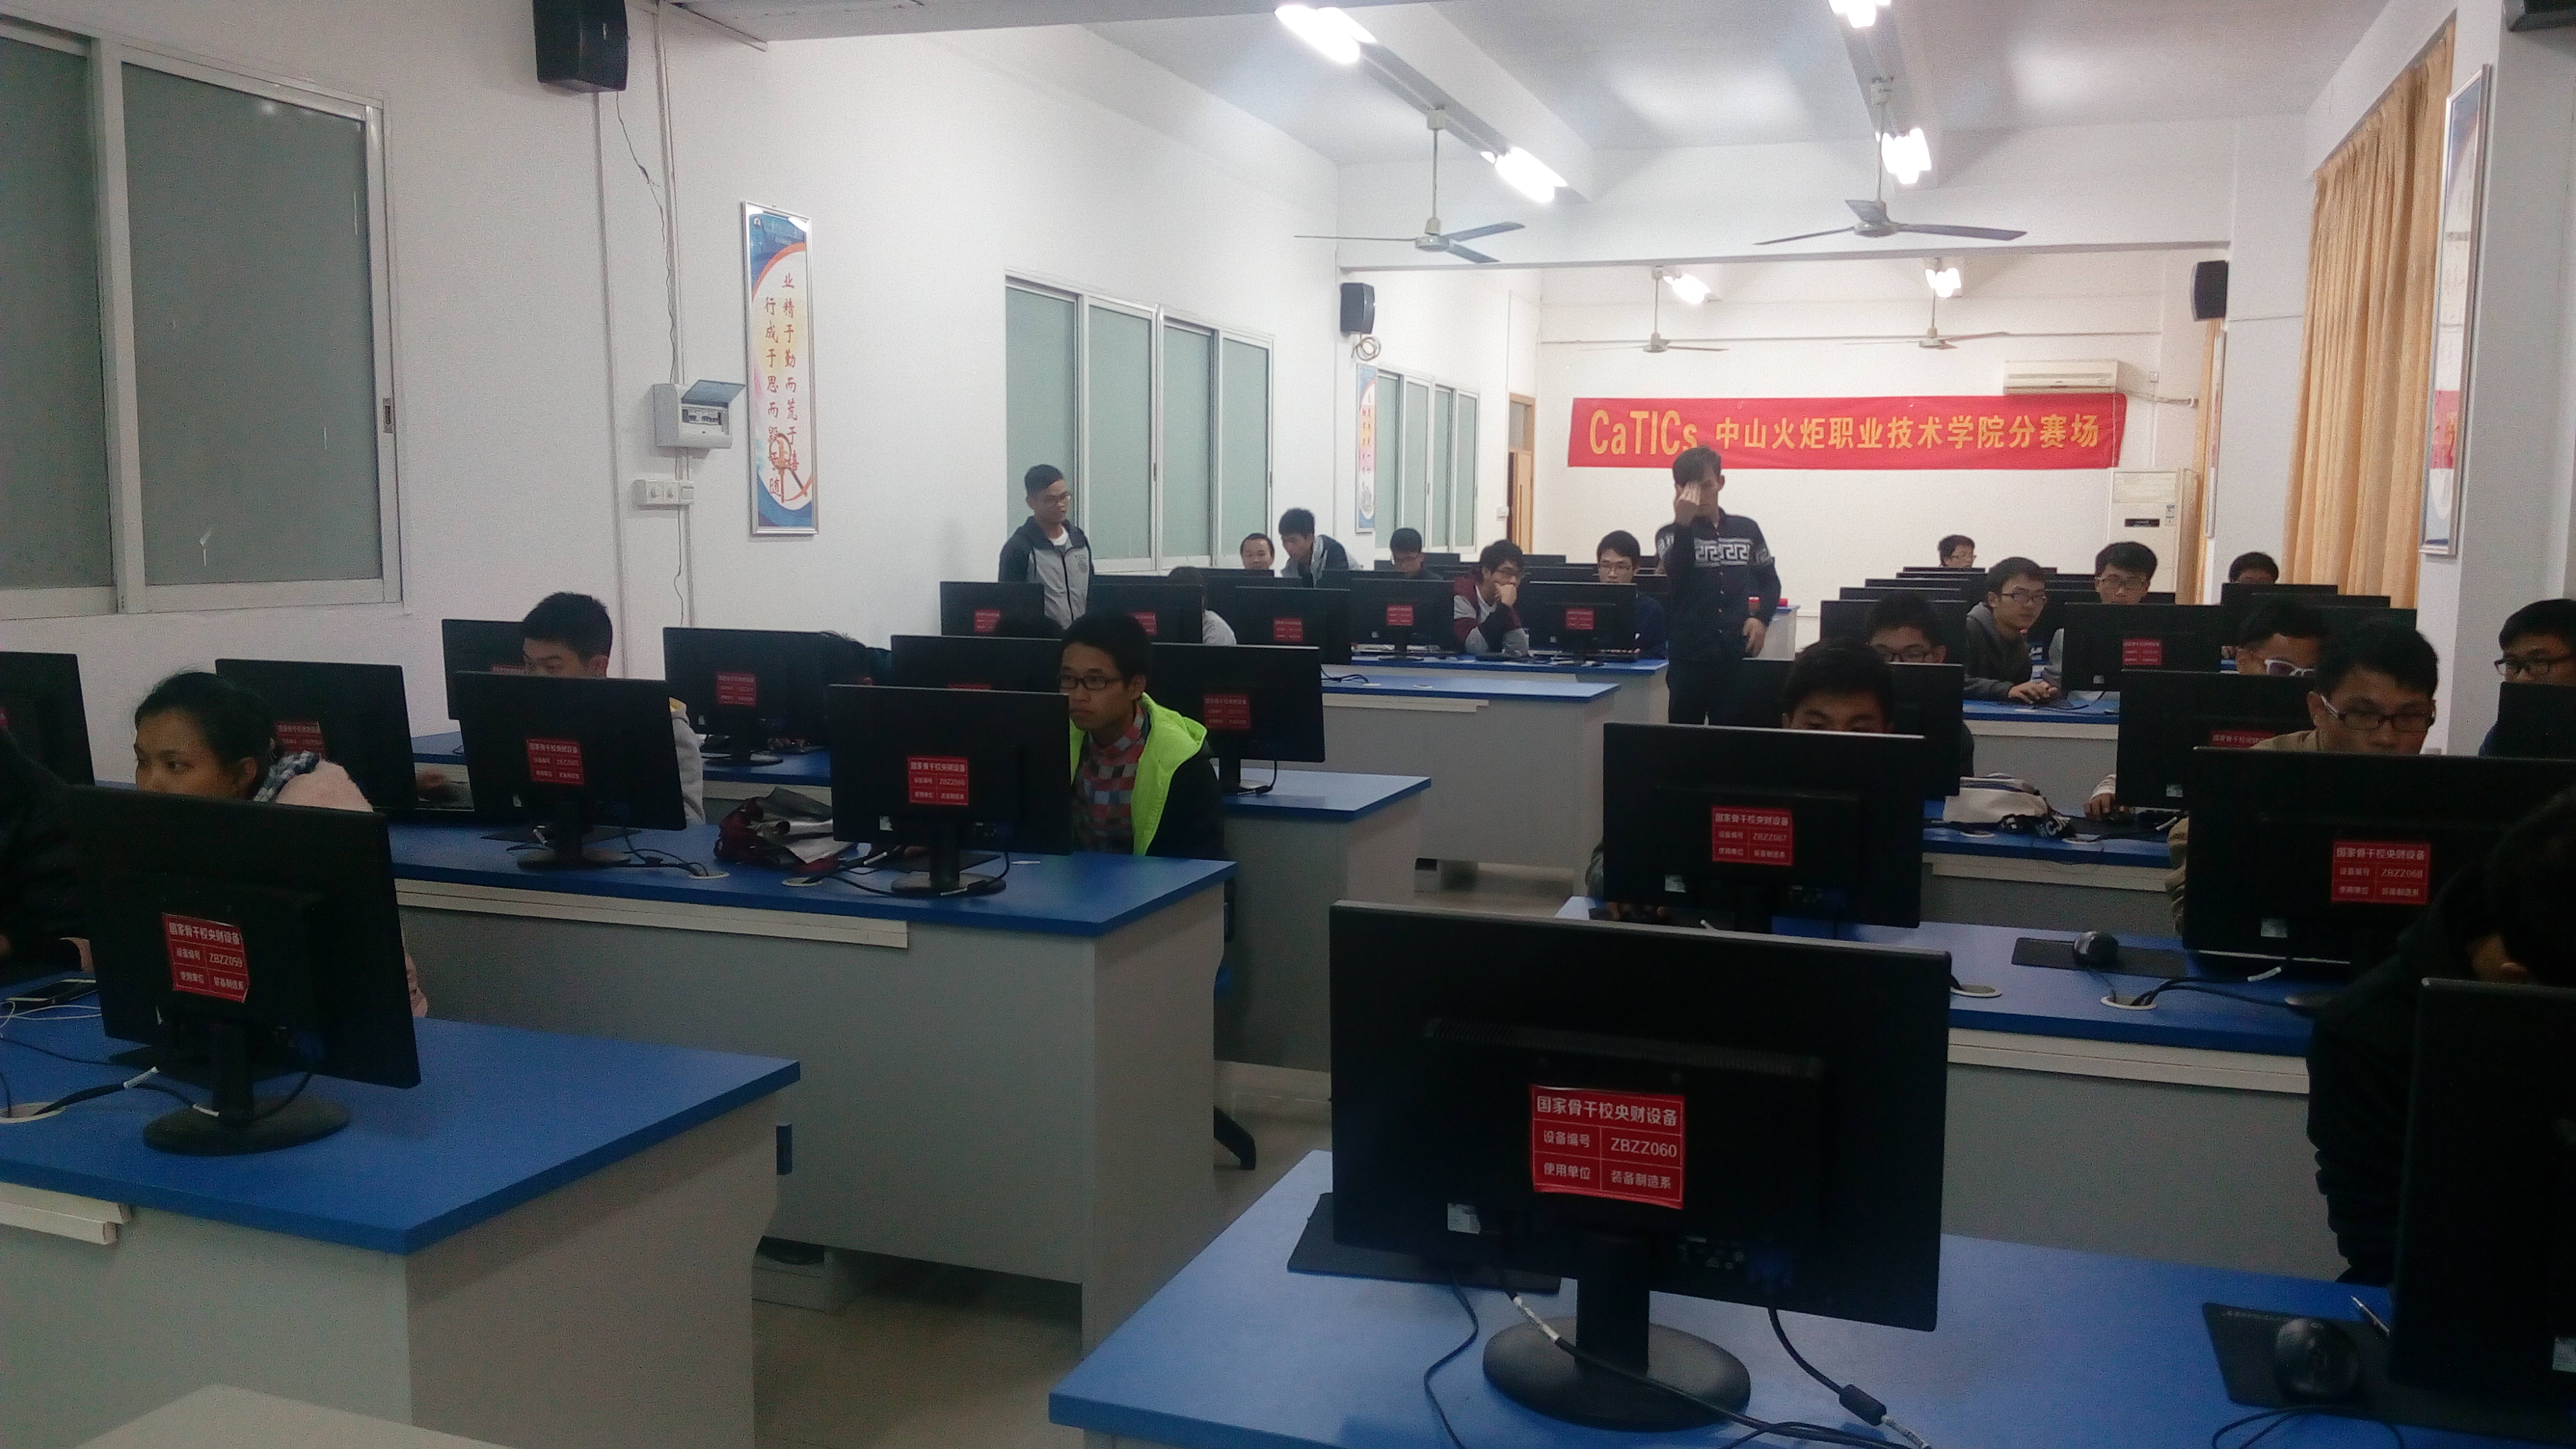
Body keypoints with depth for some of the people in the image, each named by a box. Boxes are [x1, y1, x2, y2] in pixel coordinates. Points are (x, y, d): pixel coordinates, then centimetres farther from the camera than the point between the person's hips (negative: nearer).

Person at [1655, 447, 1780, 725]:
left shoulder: (1747, 529, 10)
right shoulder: (1671, 534, 3)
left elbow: (1770, 582, 18)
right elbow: (1677, 575, -17)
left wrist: (1761, 618, 0)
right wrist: (1683, 523, -24)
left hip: (1737, 655, 2)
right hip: (1689, 655, -1)